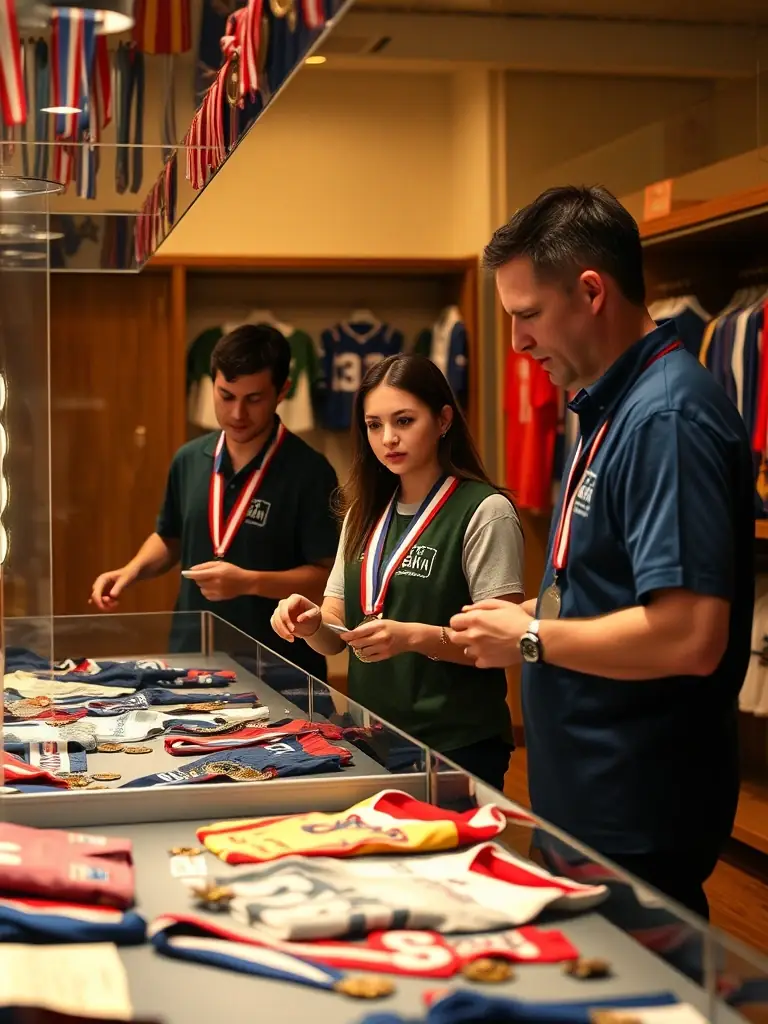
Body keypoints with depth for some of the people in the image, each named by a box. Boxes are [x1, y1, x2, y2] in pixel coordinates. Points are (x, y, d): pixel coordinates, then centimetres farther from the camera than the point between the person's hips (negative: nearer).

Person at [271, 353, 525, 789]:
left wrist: (415, 636, -30)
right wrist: (312, 622, -11)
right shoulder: (365, 515, 9)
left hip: (457, 745, -6)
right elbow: (336, 636, 10)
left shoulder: (484, 512, -11)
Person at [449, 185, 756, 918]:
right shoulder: (610, 408, 10)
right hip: (587, 801, 10)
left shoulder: (667, 416, -21)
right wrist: (530, 617, 5)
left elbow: (690, 636, -28)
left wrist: (531, 638, -16)